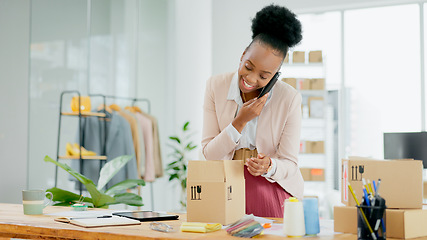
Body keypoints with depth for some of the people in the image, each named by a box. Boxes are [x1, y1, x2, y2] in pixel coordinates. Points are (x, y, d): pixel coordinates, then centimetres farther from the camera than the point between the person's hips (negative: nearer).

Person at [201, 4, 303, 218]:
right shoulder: (216, 86, -4)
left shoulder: (290, 99, -9)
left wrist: (269, 166, -29)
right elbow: (209, 154, -4)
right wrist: (240, 122, -19)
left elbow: (289, 164, -5)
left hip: (273, 192, 0)